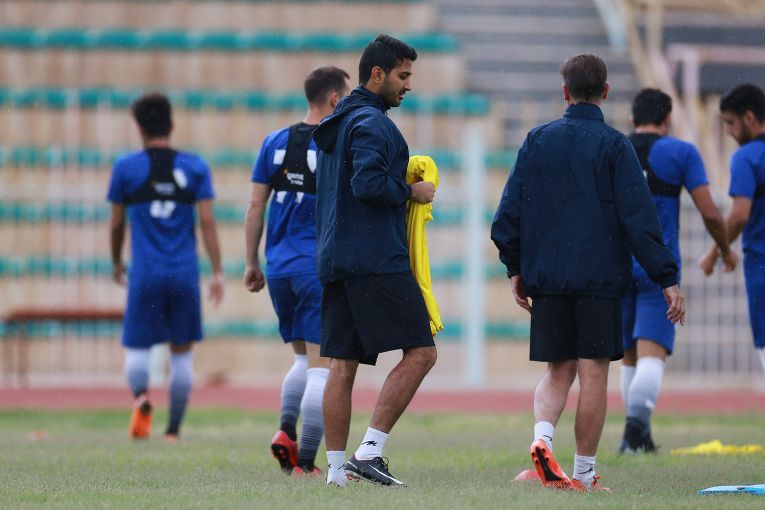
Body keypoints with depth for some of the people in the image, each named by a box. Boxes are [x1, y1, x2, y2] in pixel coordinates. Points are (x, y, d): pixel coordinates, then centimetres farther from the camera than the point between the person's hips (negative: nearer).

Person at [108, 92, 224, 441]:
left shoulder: (126, 168, 2)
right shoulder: (194, 167, 4)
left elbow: (116, 225, 7)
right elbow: (207, 221, -3)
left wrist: (116, 263, 24)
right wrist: (217, 272, -3)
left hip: (145, 276, -1)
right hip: (185, 275, 1)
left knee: (137, 349, 5)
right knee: (181, 353, 10)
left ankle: (141, 397, -26)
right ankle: (173, 430, 9)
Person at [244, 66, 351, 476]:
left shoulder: (275, 142, 8)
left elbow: (255, 206, 8)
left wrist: (252, 264, 14)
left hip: (279, 268, 6)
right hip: (321, 269, -6)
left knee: (303, 358, 20)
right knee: (320, 367, -2)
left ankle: (286, 430, -1)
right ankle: (305, 462, -6)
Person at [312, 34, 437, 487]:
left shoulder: (337, 125, 21)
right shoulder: (372, 123, -10)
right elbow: (368, 183, -22)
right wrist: (411, 191, -8)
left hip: (336, 260, 10)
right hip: (377, 259, -10)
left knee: (343, 364, 6)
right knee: (421, 352, -8)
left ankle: (337, 467, 3)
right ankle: (370, 450, -14)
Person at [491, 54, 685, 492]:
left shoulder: (538, 141, 6)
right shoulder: (614, 145, -5)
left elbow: (509, 213, 9)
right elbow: (640, 218, -9)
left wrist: (516, 268, 21)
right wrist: (668, 279, -7)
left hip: (546, 276, 3)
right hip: (600, 277, -3)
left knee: (557, 370, 12)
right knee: (594, 374, 2)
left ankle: (543, 436, -16)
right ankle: (585, 475, 4)